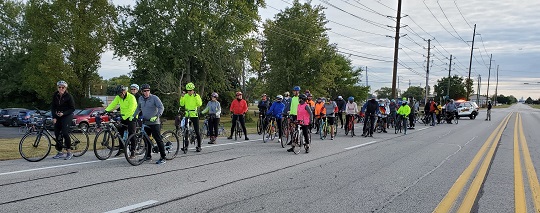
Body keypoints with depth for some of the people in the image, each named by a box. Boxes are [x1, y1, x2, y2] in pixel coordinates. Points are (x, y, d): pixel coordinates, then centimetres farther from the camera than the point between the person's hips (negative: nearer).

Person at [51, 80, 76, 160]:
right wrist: (54, 117, -4)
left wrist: (63, 113, -19)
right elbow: (53, 107, 6)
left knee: (65, 133, -16)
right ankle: (60, 152, 14)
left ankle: (69, 152, -8)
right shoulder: (55, 95, 2)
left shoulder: (68, 96, -11)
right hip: (57, 117, 5)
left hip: (67, 116, -5)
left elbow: (72, 109, -9)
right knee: (57, 134, 3)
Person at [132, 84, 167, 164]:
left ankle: (163, 158, -5)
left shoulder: (154, 98, -9)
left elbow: (161, 107, -18)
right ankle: (148, 155, 26)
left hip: (154, 123, -6)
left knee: (158, 140, -7)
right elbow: (138, 108, 27)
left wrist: (156, 116, -30)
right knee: (147, 140, 13)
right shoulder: (140, 99, 9)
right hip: (145, 123, 6)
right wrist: (133, 116, 19)